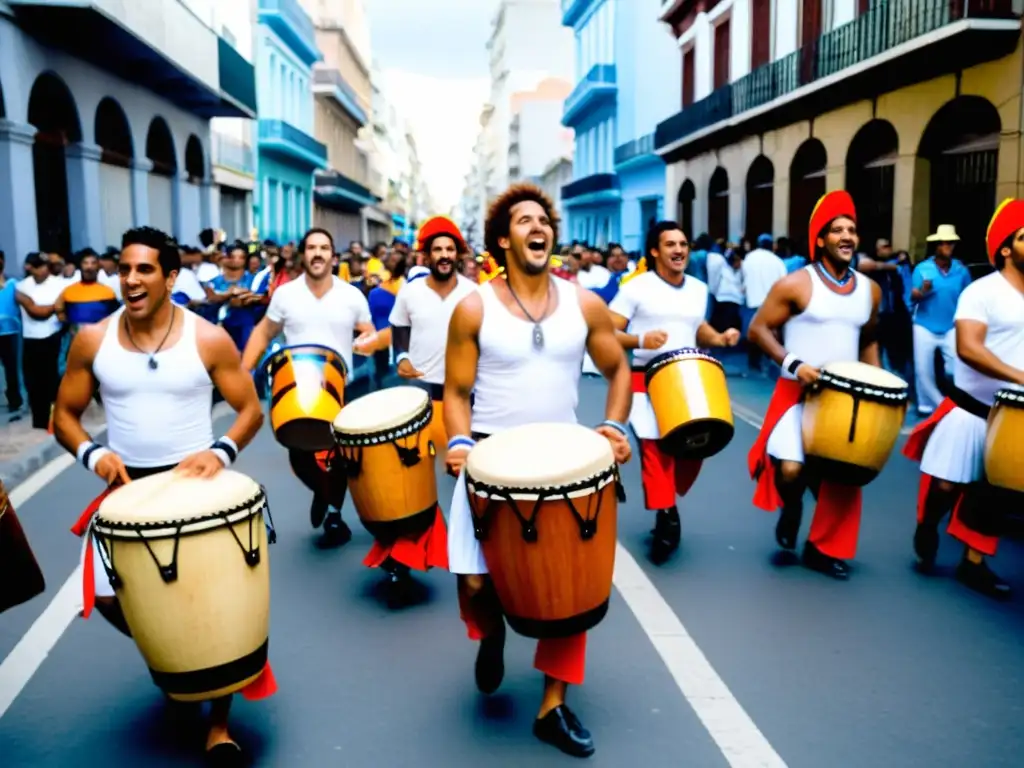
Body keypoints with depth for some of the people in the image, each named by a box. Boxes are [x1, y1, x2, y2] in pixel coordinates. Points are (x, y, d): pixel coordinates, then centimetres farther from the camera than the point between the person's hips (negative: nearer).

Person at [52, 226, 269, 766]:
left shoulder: (209, 339, -9)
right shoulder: (92, 340, -3)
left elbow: (251, 410, -4)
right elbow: (64, 414, 6)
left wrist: (221, 451, -22)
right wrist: (91, 453, -14)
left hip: (195, 481, -2)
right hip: (128, 484, 3)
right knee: (107, 595, -5)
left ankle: (219, 723, 16)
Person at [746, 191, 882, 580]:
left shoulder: (870, 290, 8)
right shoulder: (795, 284, -9)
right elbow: (758, 329, -8)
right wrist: (793, 363, -20)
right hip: (799, 392, -5)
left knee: (847, 474, 7)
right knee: (790, 469, -20)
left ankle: (823, 548, 27)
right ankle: (790, 509, 17)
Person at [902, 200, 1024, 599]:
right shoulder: (982, 291, -12)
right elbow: (968, 348, -24)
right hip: (971, 408, -6)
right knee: (946, 485, -1)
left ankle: (973, 562, 25)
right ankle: (927, 527, 30)